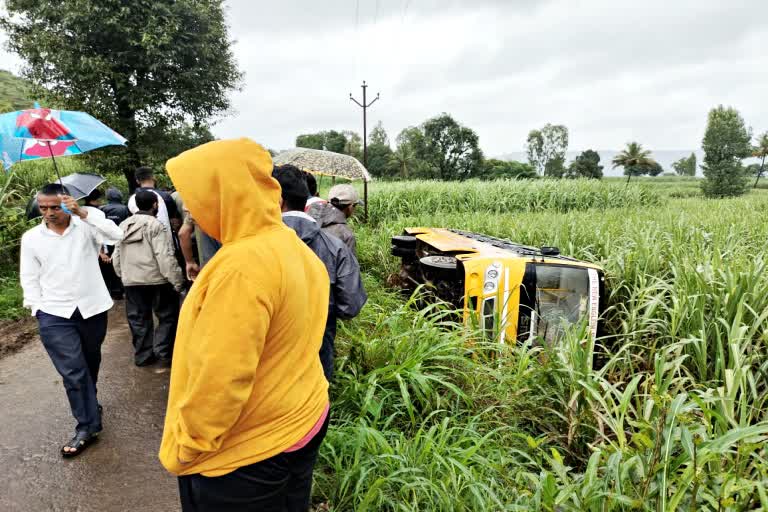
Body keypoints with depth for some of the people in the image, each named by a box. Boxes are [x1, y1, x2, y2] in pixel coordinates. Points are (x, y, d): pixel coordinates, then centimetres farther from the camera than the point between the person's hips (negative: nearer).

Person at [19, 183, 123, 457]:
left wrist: (83, 213, -26)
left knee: (91, 362, 19)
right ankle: (87, 426, 5)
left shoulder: (86, 226, -3)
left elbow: (116, 235, -22)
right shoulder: (31, 238, 2)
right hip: (55, 314, 0)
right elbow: (29, 278, 5)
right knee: (72, 371, -5)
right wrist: (39, 309, -3)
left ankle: (89, 403, 44)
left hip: (92, 308, 1)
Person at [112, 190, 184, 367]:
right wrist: (177, 281, -17)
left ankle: (142, 355, 21)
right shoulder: (155, 225, -13)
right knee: (168, 316, 6)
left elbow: (116, 256, 14)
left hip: (131, 280, 7)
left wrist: (123, 275, 24)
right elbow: (165, 257, -19)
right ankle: (164, 353, 2)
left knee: (139, 319, 14)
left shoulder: (123, 226, 10)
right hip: (156, 279, -6)